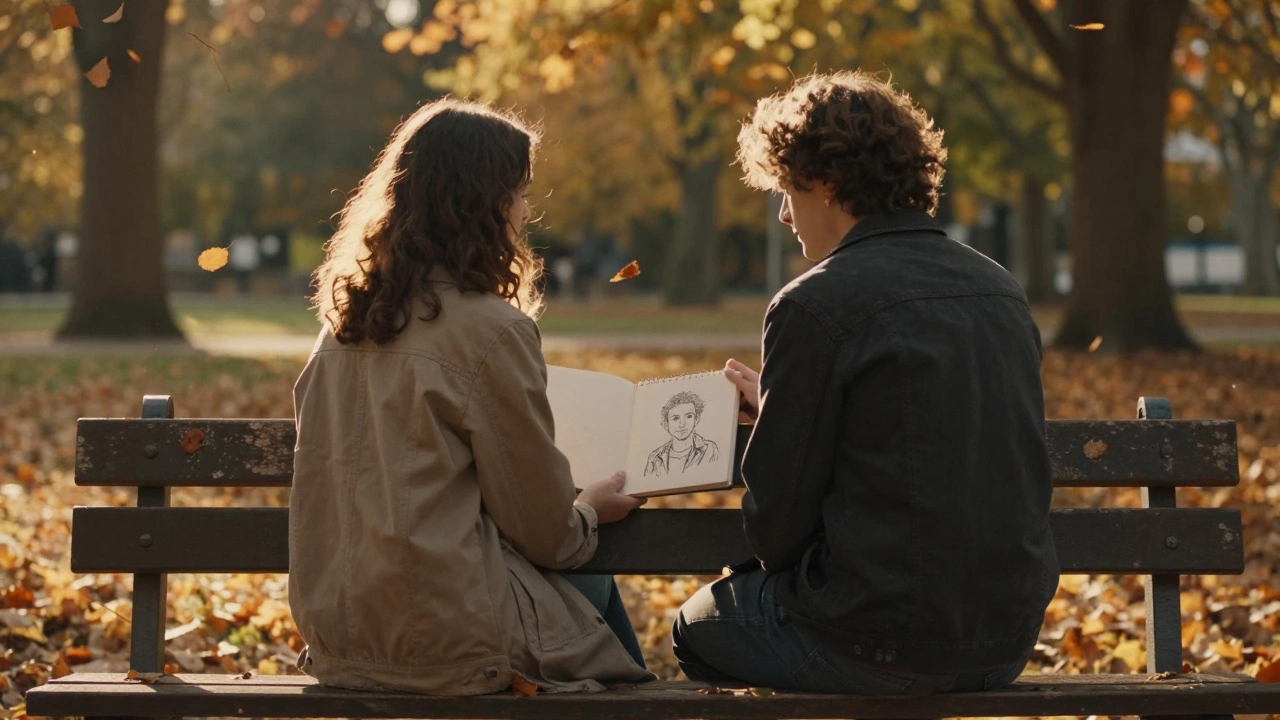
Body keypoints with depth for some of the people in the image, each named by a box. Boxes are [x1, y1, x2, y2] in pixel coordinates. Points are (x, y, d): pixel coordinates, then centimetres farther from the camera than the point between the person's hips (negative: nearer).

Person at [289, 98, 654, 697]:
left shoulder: (345, 319, 7)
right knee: (595, 592, 20)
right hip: (444, 637, -7)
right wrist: (591, 509, 14)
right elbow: (544, 530, -9)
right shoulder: (490, 328, -15)